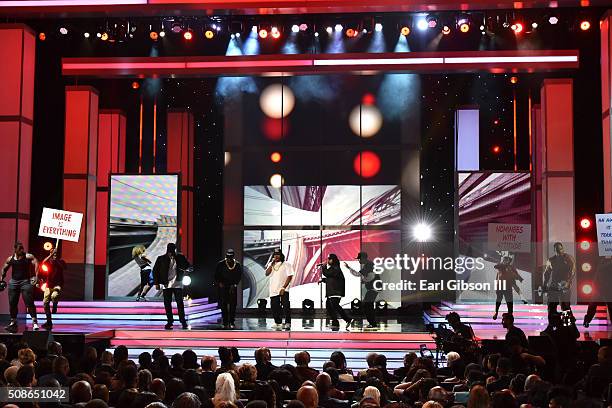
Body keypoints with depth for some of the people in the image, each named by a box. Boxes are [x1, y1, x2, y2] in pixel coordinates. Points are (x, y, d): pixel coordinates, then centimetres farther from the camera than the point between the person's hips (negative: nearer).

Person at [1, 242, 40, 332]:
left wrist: (36, 276, -29)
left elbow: (36, 263, -17)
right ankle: (13, 322, 22)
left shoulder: (28, 256, -4)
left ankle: (34, 321, -12)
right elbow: (4, 269, 22)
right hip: (13, 281, 5)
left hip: (26, 281, -5)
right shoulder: (10, 259, 9)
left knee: (29, 302, -12)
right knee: (12, 303, 9)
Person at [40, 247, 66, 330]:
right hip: (49, 285, 3)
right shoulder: (49, 261, 2)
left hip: (58, 284, -3)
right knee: (45, 302, 0)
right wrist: (52, 254, -25)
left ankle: (55, 306, 2)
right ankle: (49, 321, 13)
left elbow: (64, 267, -20)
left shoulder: (60, 261, 0)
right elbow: (44, 262, -20)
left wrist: (56, 260, -23)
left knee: (54, 296, -34)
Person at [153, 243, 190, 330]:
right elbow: (155, 271, 5)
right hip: (166, 284, 1)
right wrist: (156, 283, 0)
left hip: (177, 284, -1)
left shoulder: (180, 257, 1)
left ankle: (183, 321, 1)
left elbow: (187, 266, 8)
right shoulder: (161, 259, 0)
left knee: (180, 302, -5)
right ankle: (170, 321, 14)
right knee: (167, 303, 4)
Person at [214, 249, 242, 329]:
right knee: (223, 305, -2)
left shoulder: (237, 265, -1)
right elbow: (216, 275, 7)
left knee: (233, 305, -3)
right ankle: (225, 323, 3)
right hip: (223, 287, -1)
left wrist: (235, 284, -1)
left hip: (232, 287, 1)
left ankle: (232, 322, 2)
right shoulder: (221, 264, -3)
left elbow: (239, 276, 9)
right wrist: (219, 283, -5)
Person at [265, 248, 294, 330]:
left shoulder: (286, 264, 0)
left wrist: (284, 287, -16)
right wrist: (272, 264, -7)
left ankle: (287, 323, -11)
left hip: (283, 290, -5)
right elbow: (267, 274, -1)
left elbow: (289, 276, -7)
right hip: (273, 290, 5)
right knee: (275, 308, 7)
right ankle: (278, 323, 18)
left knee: (286, 307, -12)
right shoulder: (271, 265, 15)